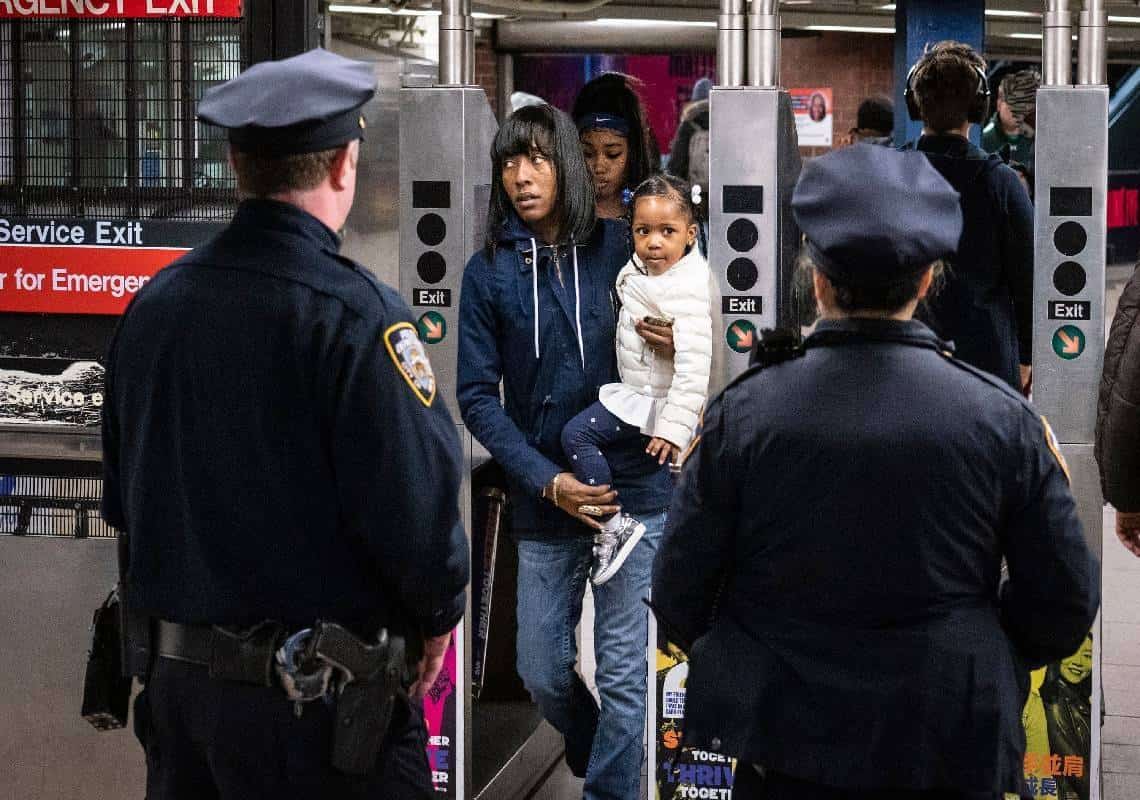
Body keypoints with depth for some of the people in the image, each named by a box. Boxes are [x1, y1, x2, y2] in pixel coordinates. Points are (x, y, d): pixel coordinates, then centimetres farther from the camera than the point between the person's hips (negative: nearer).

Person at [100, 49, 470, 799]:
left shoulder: (152, 305, 3)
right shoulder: (355, 315, -18)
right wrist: (438, 613, -1)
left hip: (175, 679, 6)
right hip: (311, 706, -6)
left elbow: (122, 499, 11)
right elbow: (415, 503, -19)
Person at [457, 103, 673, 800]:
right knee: (543, 674, 12)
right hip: (544, 504, 1)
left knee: (622, 675, 1)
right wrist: (548, 481, -13)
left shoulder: (618, 247, 1)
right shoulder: (489, 272, 0)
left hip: (634, 492, -1)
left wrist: (678, 344, -11)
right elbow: (478, 397, -3)